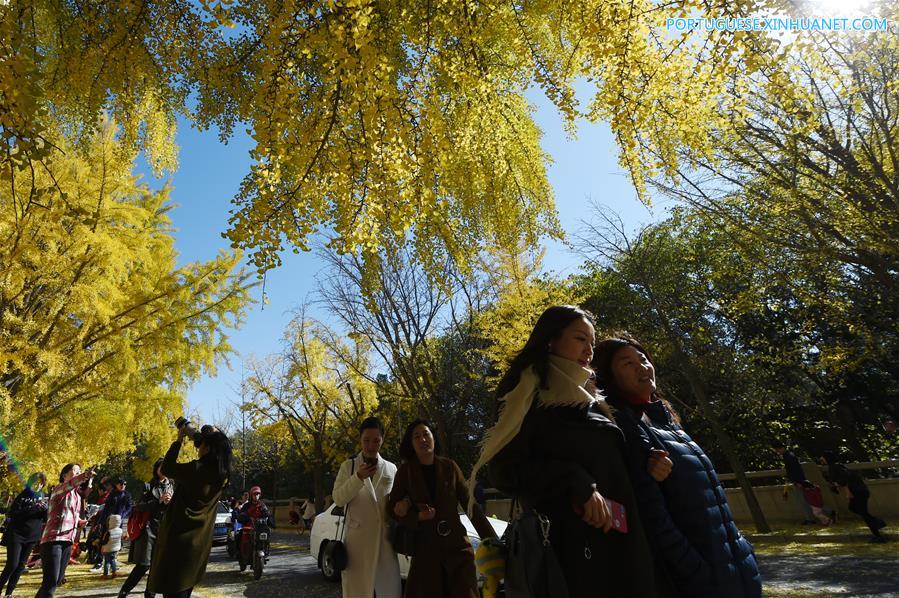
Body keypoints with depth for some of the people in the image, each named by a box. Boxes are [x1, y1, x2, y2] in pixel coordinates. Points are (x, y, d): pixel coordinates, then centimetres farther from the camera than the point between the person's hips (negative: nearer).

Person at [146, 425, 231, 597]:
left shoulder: (196, 469, -22)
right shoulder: (221, 475, -3)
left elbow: (166, 468, -7)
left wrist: (179, 440, -1)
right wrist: (193, 433, 19)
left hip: (180, 539, -6)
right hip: (200, 541, 7)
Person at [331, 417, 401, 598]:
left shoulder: (391, 469, 8)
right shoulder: (348, 466, 3)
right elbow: (338, 499, -6)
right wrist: (358, 478, -18)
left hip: (385, 539, 2)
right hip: (357, 539, -1)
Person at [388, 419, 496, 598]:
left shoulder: (450, 467, 1)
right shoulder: (405, 471, 0)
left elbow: (470, 504, 1)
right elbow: (392, 508, 5)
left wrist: (492, 540, -3)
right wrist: (417, 517, -13)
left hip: (457, 545, 0)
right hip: (426, 548, 0)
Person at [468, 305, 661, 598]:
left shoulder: (588, 399, 18)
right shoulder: (529, 392, -5)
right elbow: (503, 468, -16)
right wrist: (576, 484, -24)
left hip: (623, 542, 8)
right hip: (572, 544, -7)